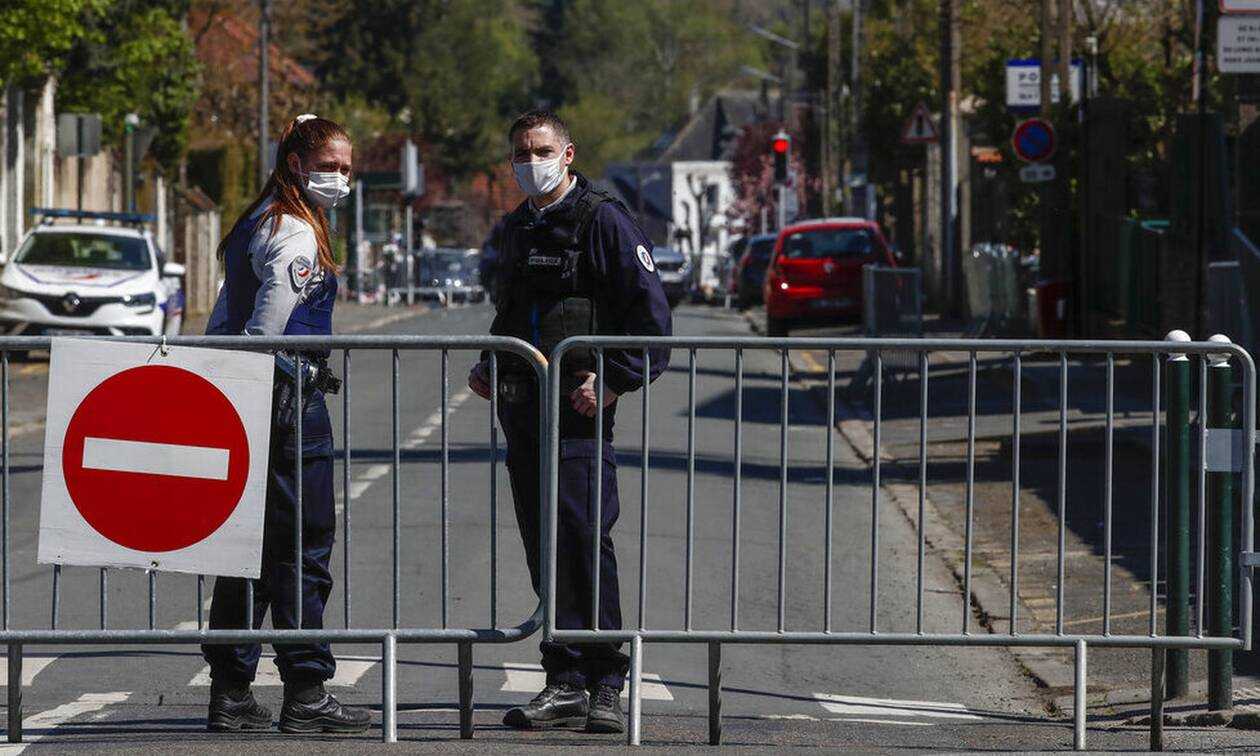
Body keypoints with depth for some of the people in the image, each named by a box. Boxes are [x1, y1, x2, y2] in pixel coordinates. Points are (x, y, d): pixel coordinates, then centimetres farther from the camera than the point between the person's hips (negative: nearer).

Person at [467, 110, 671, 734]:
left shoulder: (602, 221, -5)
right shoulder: (518, 228, 18)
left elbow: (651, 313, -9)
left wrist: (612, 381, -15)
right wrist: (487, 366, 15)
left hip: (578, 408, -7)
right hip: (521, 408, 7)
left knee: (585, 544, -11)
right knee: (545, 551, 6)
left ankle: (606, 685, -7)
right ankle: (565, 682, 10)